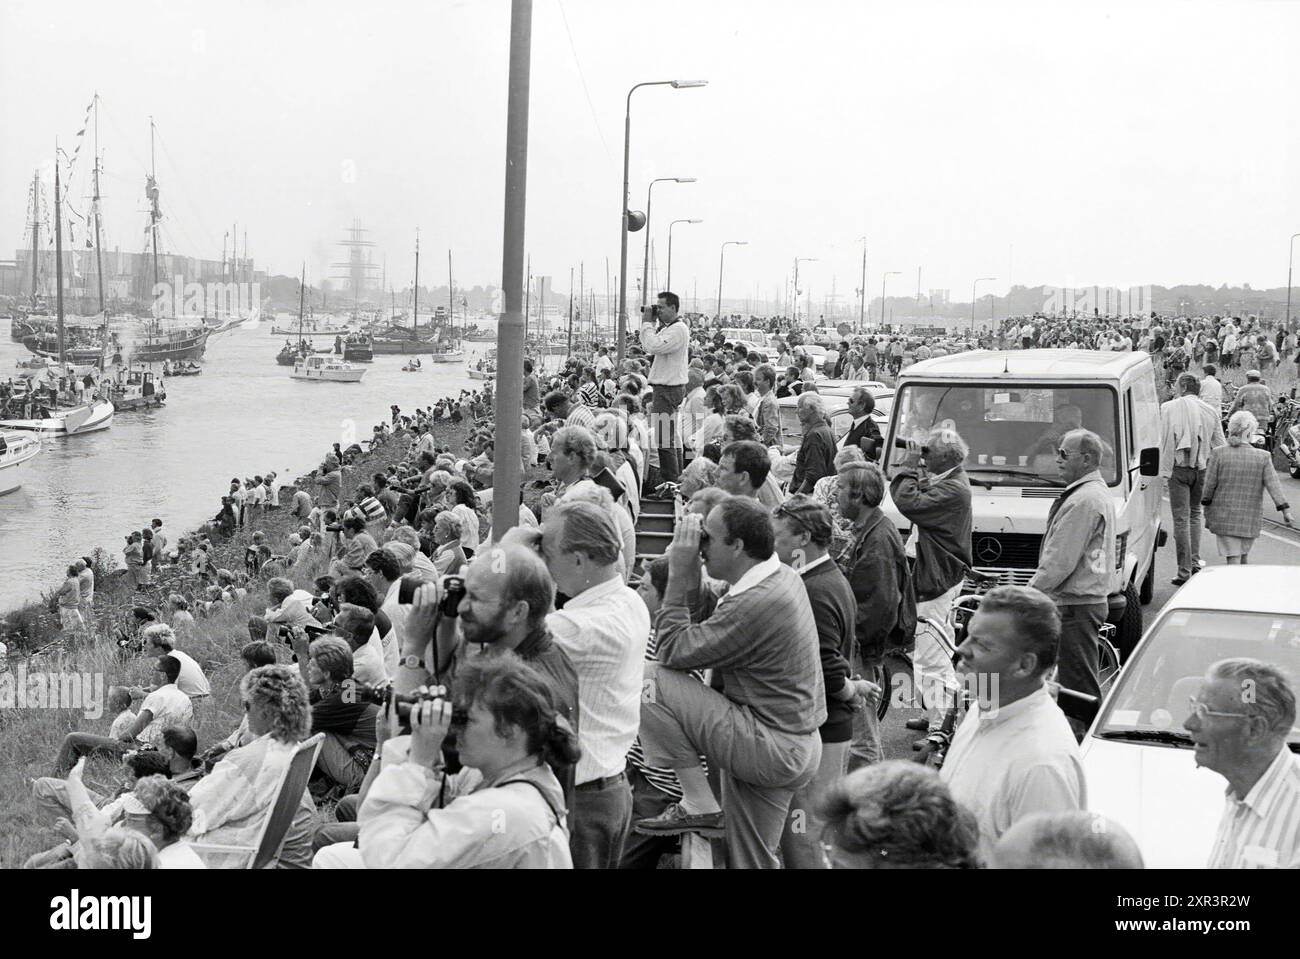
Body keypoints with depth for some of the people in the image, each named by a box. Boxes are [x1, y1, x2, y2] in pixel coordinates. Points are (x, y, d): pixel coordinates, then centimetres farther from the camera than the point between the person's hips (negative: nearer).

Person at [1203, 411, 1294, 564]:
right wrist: (1285, 509, -8)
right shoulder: (1263, 457, -6)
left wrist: (1206, 508, 8)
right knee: (1243, 553, 19)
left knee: (1233, 557, -2)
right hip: (1250, 519, 1)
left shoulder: (1218, 454, -8)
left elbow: (1209, 485, -3)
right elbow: (1273, 485, -9)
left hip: (1224, 516, -1)